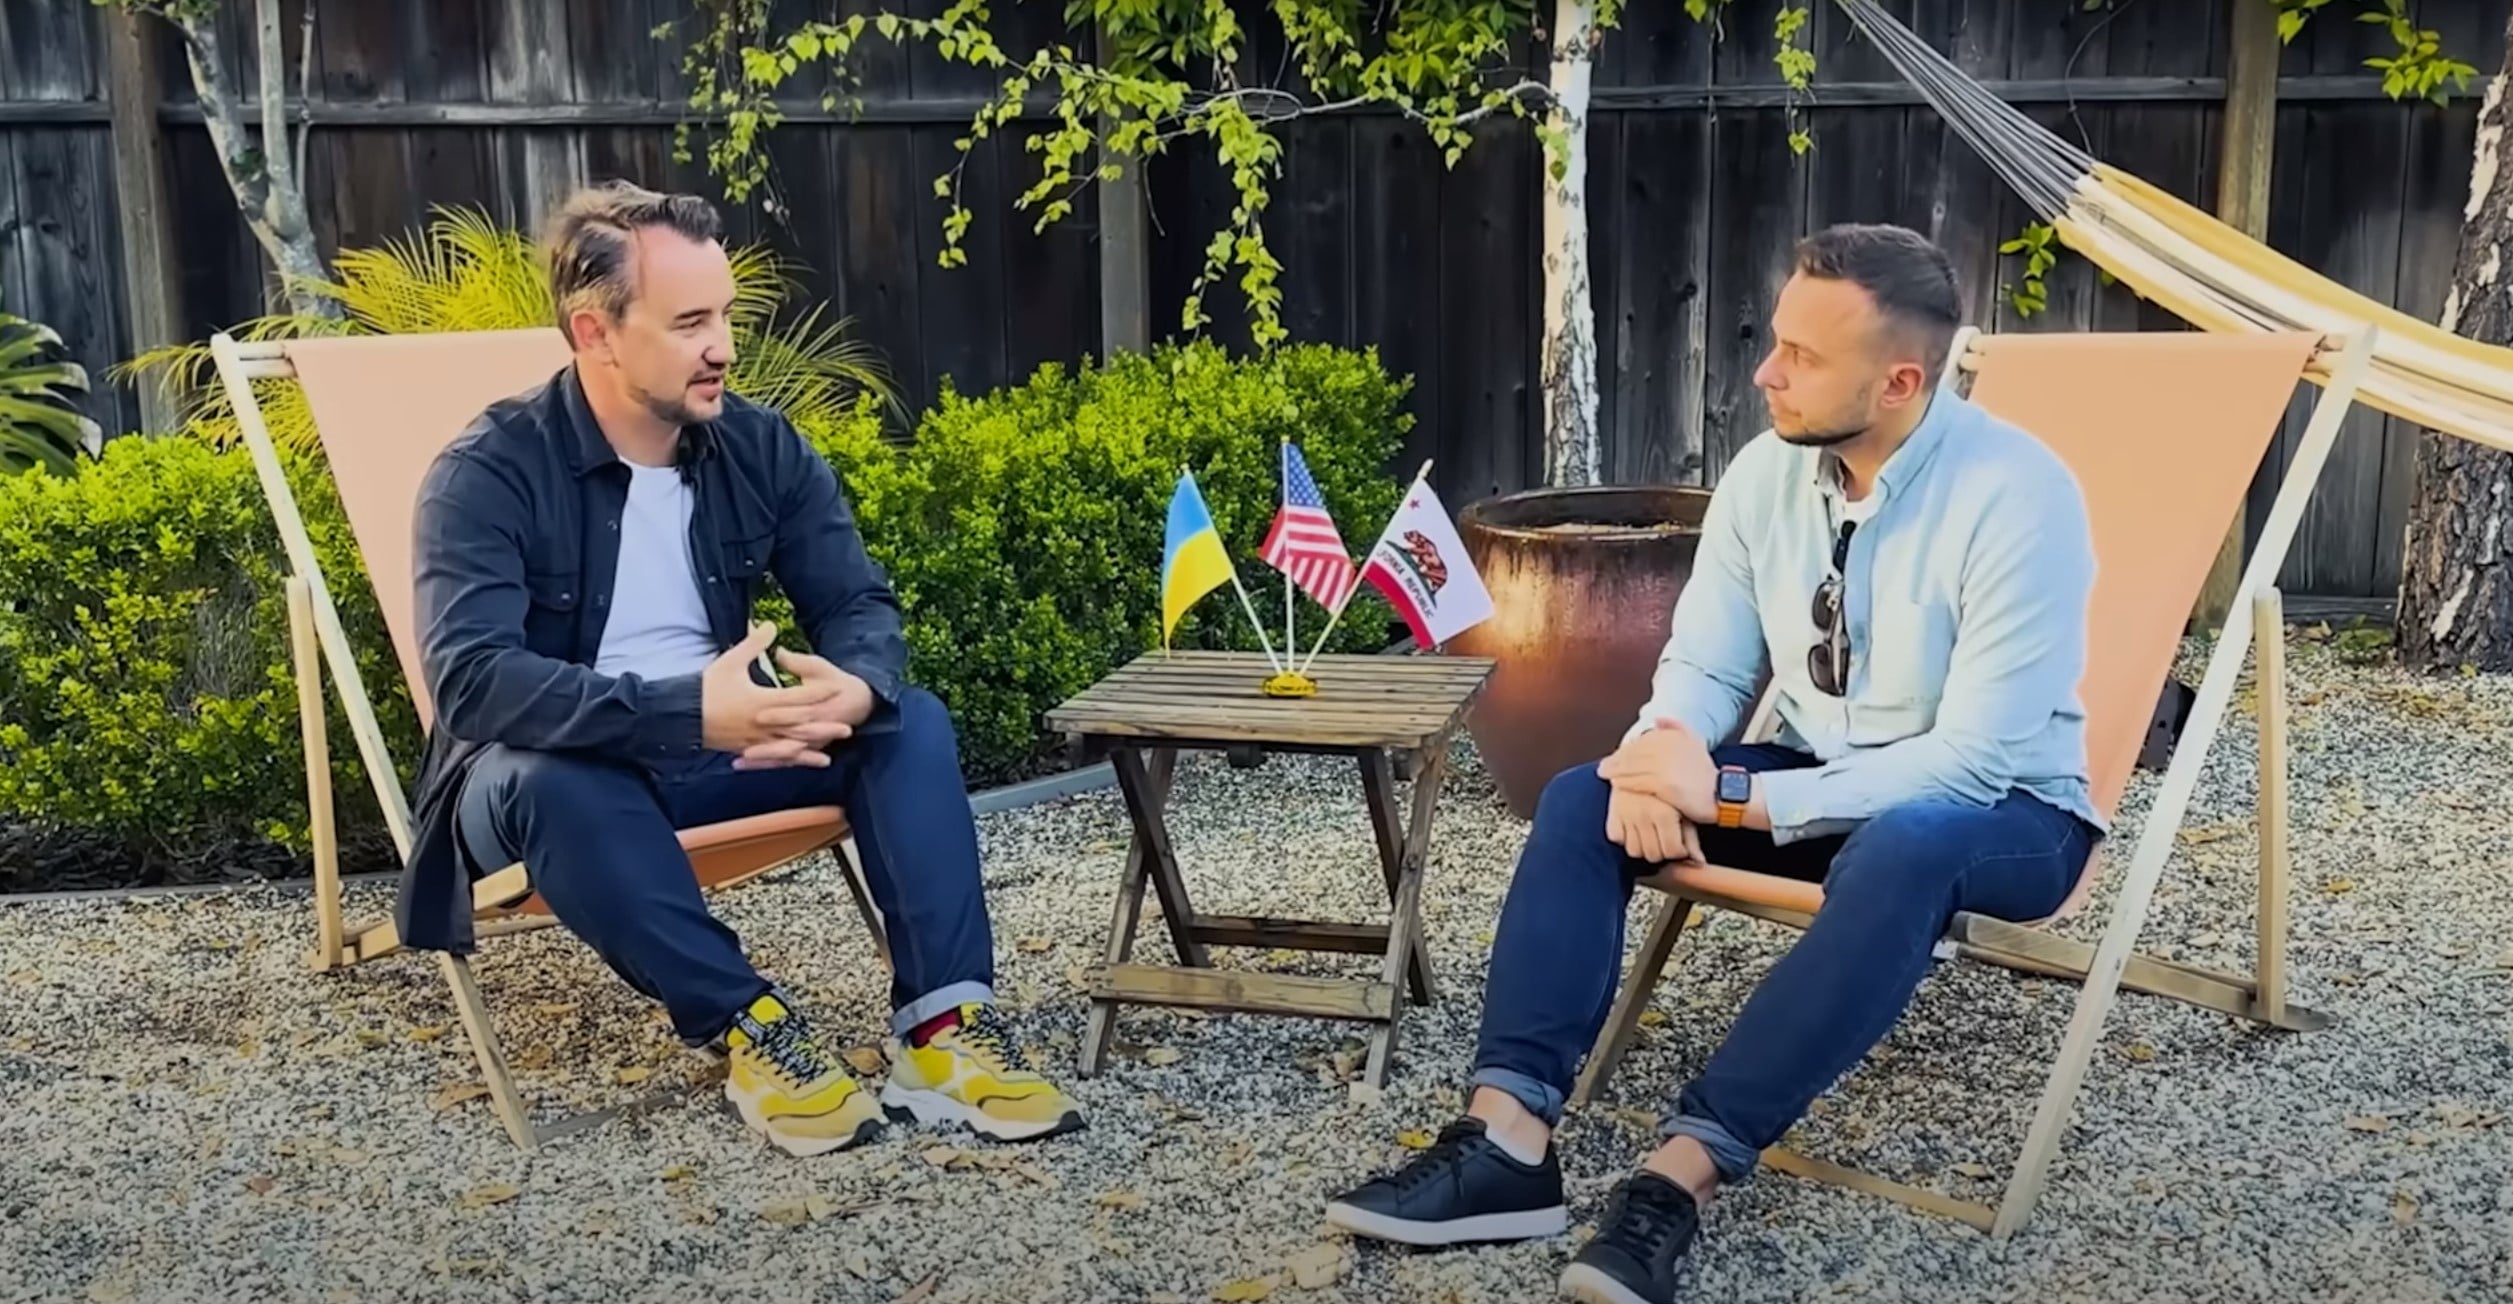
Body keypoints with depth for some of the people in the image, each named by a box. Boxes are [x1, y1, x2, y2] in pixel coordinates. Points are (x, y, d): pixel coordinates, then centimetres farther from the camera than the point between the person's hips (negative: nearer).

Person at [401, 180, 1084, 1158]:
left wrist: (855, 688, -31)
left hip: (721, 747, 5)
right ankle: (748, 1026, -28)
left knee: (909, 720, -16)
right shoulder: (488, 473, -18)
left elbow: (858, 604, -5)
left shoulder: (760, 445, -3)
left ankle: (941, 1026, -27)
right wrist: (689, 710, -43)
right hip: (557, 776, -4)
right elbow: (472, 680, -31)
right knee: (542, 777, -38)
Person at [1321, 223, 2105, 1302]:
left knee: (1900, 849, -40)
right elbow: (1705, 665, 2)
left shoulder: (2018, 496, -24)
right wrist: (1662, 754, -23)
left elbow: (1975, 760, -27)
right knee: (1585, 799, -14)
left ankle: (1679, 1177, -38)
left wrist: (1731, 796, -31)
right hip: (1818, 779, 6)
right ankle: (1508, 1141, -23)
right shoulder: (1768, 469, -6)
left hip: (2003, 810, -6)